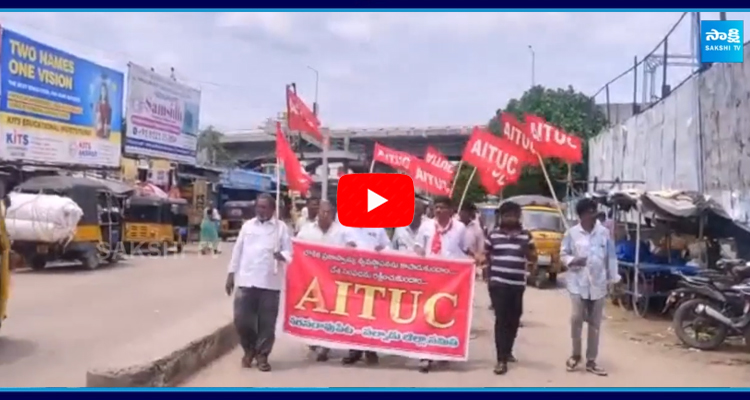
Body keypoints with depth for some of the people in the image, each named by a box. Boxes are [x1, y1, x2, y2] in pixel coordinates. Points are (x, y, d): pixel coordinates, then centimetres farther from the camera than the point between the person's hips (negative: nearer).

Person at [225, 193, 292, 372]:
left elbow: (289, 252, -1)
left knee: (267, 322, 3)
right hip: (246, 280, 2)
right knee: (241, 319, 2)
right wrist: (231, 274, 10)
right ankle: (249, 349, 26)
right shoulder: (247, 225, 10)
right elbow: (238, 251, 13)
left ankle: (262, 355, 19)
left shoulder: (281, 227, 3)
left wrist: (281, 256, -24)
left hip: (270, 282, -2)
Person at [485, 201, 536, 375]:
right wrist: (488, 277, -1)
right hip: (498, 283, -3)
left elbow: (533, 258, 9)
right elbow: (486, 256, 8)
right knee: (501, 320, -6)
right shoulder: (493, 234, 2)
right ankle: (502, 359, -6)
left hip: (518, 284, 3)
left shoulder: (525, 235, 6)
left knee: (514, 320, 11)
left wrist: (526, 249, -12)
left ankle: (507, 351, 31)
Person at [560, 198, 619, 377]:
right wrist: (573, 261, -17)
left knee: (595, 323, 7)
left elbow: (611, 257, 7)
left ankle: (591, 361, 18)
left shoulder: (604, 232, 3)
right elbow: (563, 255, 4)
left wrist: (613, 279, 5)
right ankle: (576, 355, 13)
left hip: (598, 284, 2)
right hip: (578, 283, -2)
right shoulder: (571, 233, -1)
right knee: (577, 318, -11)